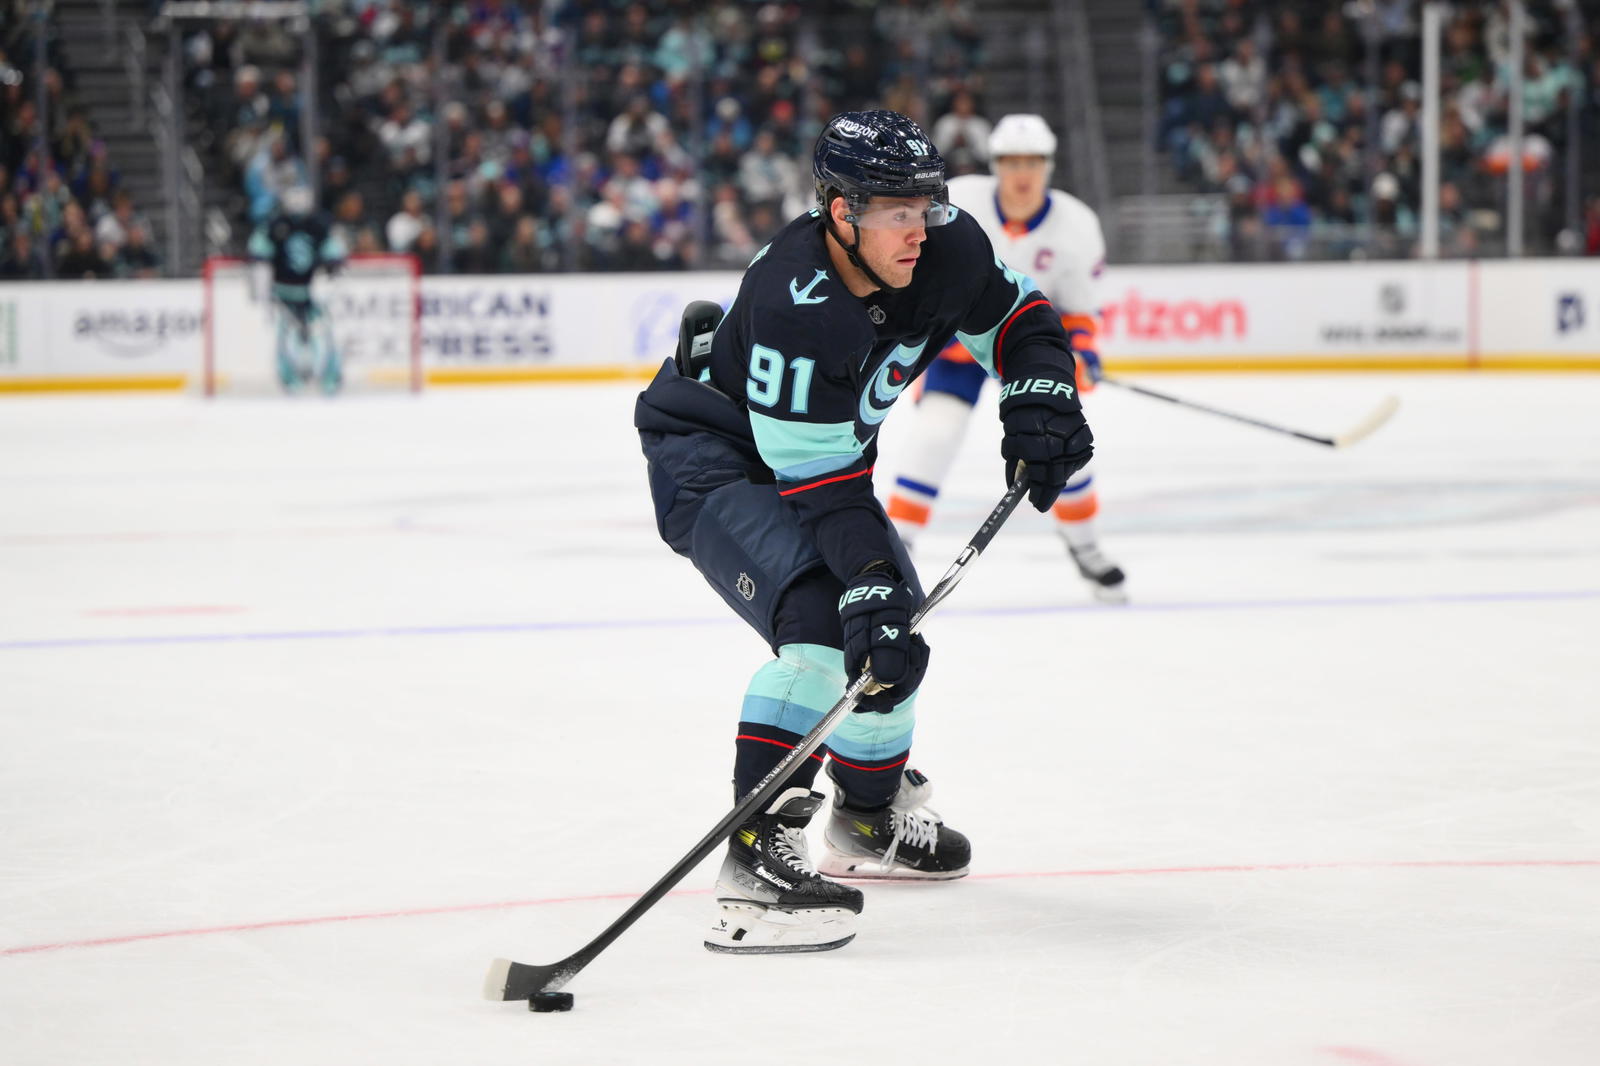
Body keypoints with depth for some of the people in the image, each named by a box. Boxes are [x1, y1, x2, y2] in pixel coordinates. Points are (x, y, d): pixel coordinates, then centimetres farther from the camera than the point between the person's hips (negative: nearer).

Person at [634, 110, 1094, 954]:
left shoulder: (944, 250, -16)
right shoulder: (795, 307, -36)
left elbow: (1016, 316, 4)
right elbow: (822, 483, -35)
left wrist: (1041, 393, -14)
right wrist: (870, 591, -40)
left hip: (822, 449, 8)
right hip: (710, 456, -8)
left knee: (894, 629, 15)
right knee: (824, 622, -28)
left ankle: (868, 816, 42)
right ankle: (757, 856, -31)